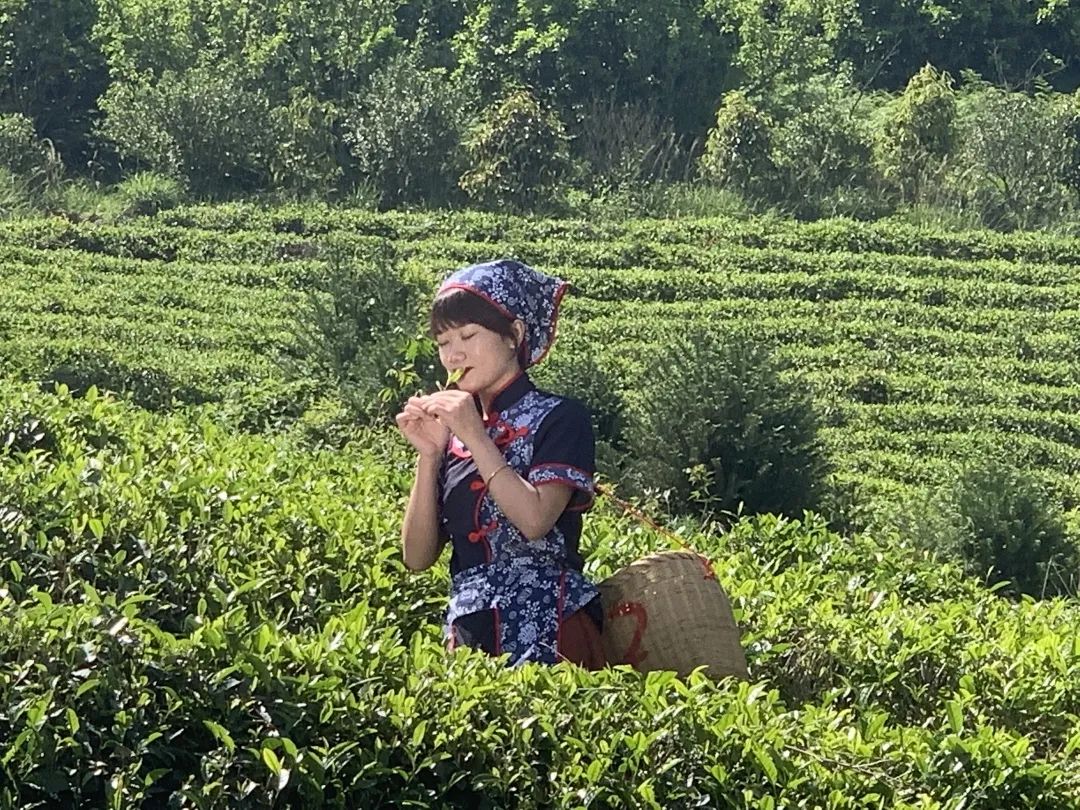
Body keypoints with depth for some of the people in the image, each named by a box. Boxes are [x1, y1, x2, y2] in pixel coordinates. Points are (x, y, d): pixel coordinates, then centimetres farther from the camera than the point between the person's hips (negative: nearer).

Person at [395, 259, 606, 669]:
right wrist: (429, 453, -2)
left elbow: (535, 520, -18)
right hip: (469, 633, 5)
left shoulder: (558, 418, -2)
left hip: (546, 634, -5)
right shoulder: (452, 432, 13)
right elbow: (418, 556, 7)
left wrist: (475, 435, -13)